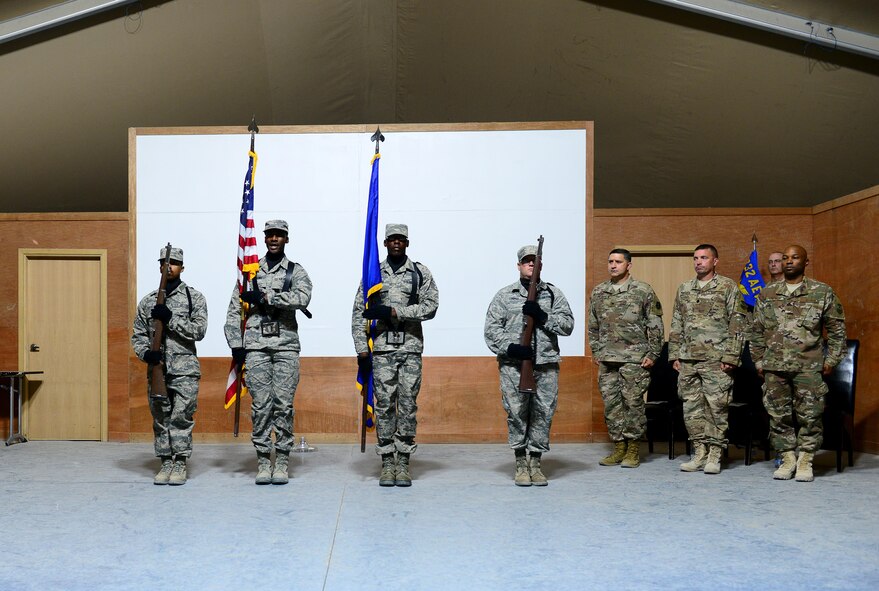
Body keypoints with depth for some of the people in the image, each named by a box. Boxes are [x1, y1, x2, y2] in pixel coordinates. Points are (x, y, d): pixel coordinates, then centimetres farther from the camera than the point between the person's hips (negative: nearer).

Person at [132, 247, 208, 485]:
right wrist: (145, 353, -7)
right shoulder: (147, 301, 12)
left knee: (181, 417, -6)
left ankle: (180, 464, 2)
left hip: (185, 370, -3)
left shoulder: (194, 297, 2)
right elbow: (138, 335, 13)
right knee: (160, 419, 7)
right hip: (157, 368, 4)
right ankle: (166, 463, 16)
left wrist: (170, 318, -16)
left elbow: (199, 330, -8)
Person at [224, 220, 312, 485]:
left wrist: (264, 297, -15)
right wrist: (236, 345, 3)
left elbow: (302, 297, -15)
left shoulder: (296, 271, 7)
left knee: (284, 404, -2)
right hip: (256, 346, 1)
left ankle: (282, 463, 6)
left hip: (286, 346, -1)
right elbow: (234, 310, 11)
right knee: (261, 404, 0)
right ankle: (263, 462, 8)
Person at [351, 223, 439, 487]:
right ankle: (387, 463, 9)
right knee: (384, 405, 1)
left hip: (411, 348, 0)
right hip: (382, 348, 1)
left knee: (408, 405, 1)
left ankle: (403, 463, 8)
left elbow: (431, 306, -6)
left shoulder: (420, 272, 6)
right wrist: (362, 349, 0)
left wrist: (394, 312, -14)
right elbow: (359, 313, 7)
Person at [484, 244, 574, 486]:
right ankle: (521, 464, 11)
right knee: (517, 413, 0)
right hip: (513, 365, -1)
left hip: (546, 365, 1)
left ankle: (535, 462, 14)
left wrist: (542, 316, -11)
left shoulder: (554, 294, 11)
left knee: (544, 414, 3)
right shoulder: (504, 295, 7)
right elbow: (491, 329, 2)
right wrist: (510, 347, -13)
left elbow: (567, 325, 3)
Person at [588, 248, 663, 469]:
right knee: (611, 403, 6)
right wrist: (596, 351, 12)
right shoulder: (598, 292, 10)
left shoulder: (643, 291, -3)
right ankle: (619, 448, 17)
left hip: (634, 358, -4)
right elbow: (593, 325, 18)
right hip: (607, 359, 5)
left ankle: (634, 450, 9)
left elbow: (655, 325, -3)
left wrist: (652, 354, -7)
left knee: (633, 402, -2)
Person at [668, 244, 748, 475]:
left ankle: (714, 455, 7)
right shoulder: (684, 289, 14)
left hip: (716, 359, -5)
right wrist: (675, 355, 11)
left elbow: (738, 324, -5)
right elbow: (676, 325, 17)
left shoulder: (728, 287, -1)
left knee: (716, 406, -2)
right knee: (692, 407, 7)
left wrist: (730, 356, -11)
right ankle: (699, 453, 16)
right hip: (688, 359, 5)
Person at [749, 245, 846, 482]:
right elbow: (757, 331, 14)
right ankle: (788, 459, 17)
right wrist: (759, 361, 10)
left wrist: (831, 359, 1)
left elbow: (837, 329, 7)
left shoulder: (823, 292, 4)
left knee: (809, 415, 0)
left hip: (809, 367, -2)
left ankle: (805, 461, 13)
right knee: (778, 415, 5)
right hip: (774, 367, 2)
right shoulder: (767, 294, 10)